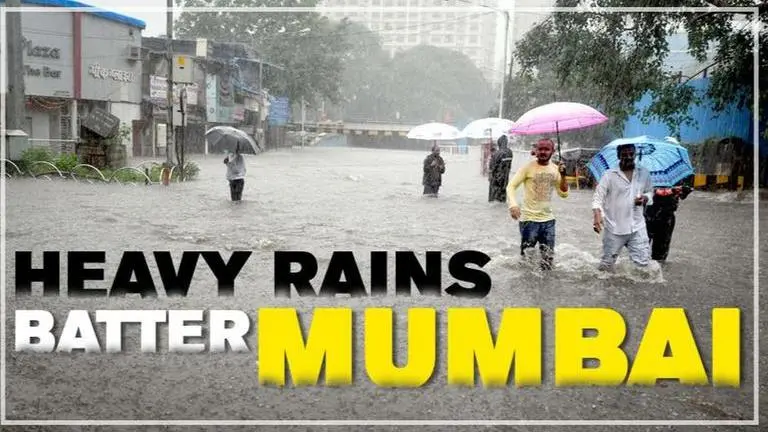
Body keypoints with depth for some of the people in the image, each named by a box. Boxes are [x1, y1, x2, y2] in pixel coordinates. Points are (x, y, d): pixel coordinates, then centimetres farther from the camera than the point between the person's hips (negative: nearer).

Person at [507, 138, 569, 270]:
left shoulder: (555, 169, 5)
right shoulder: (528, 167, -8)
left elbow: (563, 194, 7)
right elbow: (511, 186, -12)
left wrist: (563, 176, -9)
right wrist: (513, 205, -30)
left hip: (548, 220, 5)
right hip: (529, 219, -5)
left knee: (548, 259, 11)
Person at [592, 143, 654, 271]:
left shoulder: (644, 174, 5)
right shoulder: (609, 175, -7)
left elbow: (650, 192, 17)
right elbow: (598, 197, -9)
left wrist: (645, 198, -8)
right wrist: (597, 215, -27)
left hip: (637, 228, 3)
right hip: (614, 228, -2)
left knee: (643, 263, 0)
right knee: (607, 264, 8)